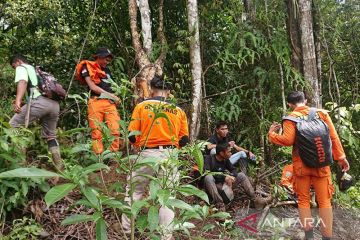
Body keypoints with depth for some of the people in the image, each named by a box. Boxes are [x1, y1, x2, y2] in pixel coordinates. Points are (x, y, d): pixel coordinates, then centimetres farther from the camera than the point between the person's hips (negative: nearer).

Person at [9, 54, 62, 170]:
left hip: (39, 101, -8)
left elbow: (22, 82, -6)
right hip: (54, 104, 8)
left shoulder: (21, 68, 15)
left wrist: (18, 100, -21)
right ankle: (59, 165, 16)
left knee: (13, 126, 0)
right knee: (50, 136, 18)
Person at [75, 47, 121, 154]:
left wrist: (115, 98, 4)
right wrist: (110, 95, -3)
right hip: (96, 102, -5)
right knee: (97, 132, -6)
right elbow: (92, 87, -3)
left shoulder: (107, 70, 27)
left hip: (110, 103, 5)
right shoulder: (87, 67, 8)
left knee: (115, 130, -9)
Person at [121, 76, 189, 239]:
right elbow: (184, 140, 5)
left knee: (133, 192, 14)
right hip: (169, 156, 1)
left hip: (147, 155, -1)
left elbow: (132, 135, -4)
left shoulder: (141, 106, -1)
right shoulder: (179, 110, 4)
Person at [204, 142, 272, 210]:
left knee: (241, 175, -3)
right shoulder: (209, 158, -15)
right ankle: (219, 204, -43)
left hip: (223, 184, 6)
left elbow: (233, 170, 9)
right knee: (208, 177, -38)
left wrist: (231, 177, -15)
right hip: (212, 186, -6)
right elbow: (207, 173, -28)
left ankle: (256, 199, -10)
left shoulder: (225, 159, 2)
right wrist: (224, 177, -31)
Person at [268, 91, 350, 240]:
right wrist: (341, 157, 7)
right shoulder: (321, 113, 4)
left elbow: (287, 140, -17)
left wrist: (271, 134, -1)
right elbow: (333, 137, 2)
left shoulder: (290, 118, -5)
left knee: (303, 199, 10)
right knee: (324, 200, 7)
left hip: (301, 164, -2)